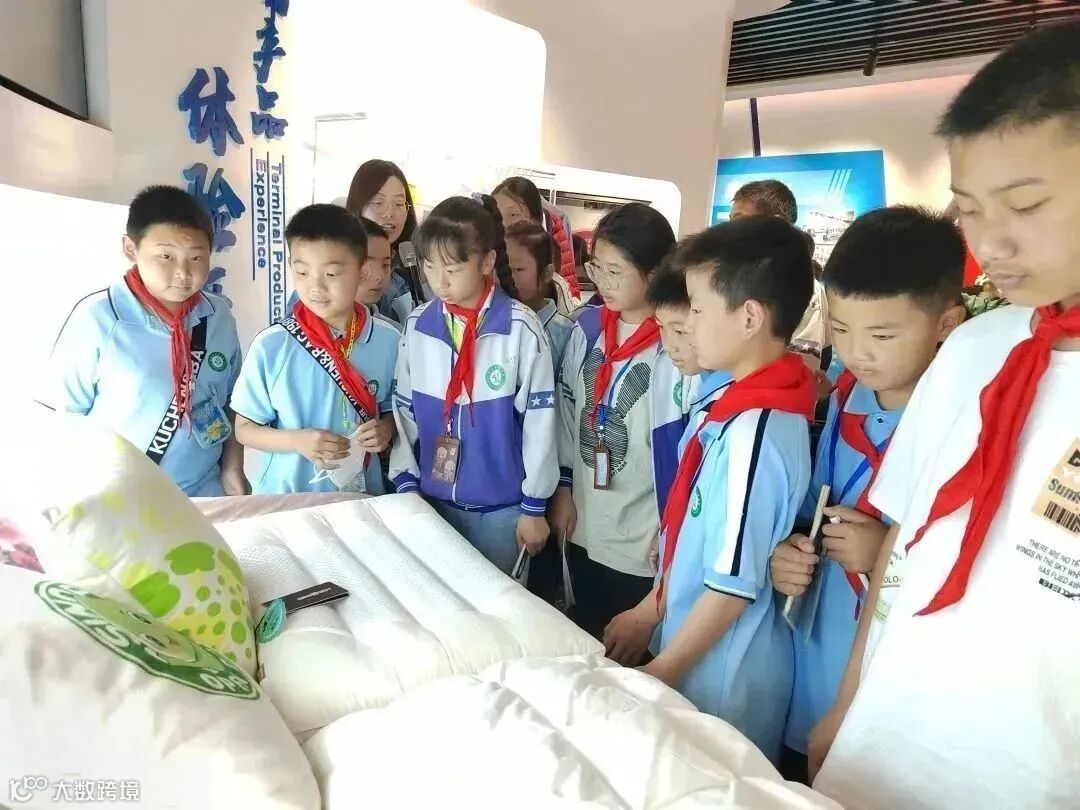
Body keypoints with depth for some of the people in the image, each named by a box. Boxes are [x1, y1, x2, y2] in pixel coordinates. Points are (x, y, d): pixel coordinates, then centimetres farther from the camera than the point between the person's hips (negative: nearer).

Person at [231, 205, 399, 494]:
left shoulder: (388, 340, -8)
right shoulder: (270, 345, -13)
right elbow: (245, 428, -4)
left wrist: (386, 429, -16)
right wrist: (297, 441, -20)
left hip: (362, 497, 1)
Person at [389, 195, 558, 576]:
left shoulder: (520, 328, -14)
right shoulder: (417, 326, -3)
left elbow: (539, 419, -10)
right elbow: (403, 409, 5)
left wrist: (534, 505, -6)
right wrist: (406, 484, 1)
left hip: (501, 505, -3)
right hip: (433, 500, 3)